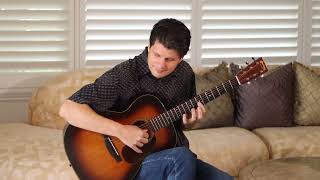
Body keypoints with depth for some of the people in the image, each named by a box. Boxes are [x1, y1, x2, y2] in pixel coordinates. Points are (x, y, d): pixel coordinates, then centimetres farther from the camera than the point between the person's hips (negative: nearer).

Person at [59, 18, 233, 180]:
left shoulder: (185, 73, 3)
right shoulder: (123, 75, -17)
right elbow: (67, 109, -24)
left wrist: (189, 121, -4)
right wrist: (121, 131, -29)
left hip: (178, 157, 5)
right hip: (131, 164, -5)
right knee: (183, 157, -34)